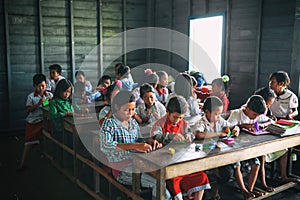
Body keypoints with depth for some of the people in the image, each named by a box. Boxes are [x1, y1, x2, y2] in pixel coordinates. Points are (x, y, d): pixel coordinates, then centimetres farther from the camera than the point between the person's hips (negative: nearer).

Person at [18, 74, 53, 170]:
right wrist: (38, 103, -21)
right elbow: (28, 109, -8)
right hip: (32, 121, -1)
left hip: (44, 119, 1)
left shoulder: (50, 95, 3)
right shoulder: (31, 96, -2)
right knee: (29, 141, -1)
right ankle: (23, 161, 4)